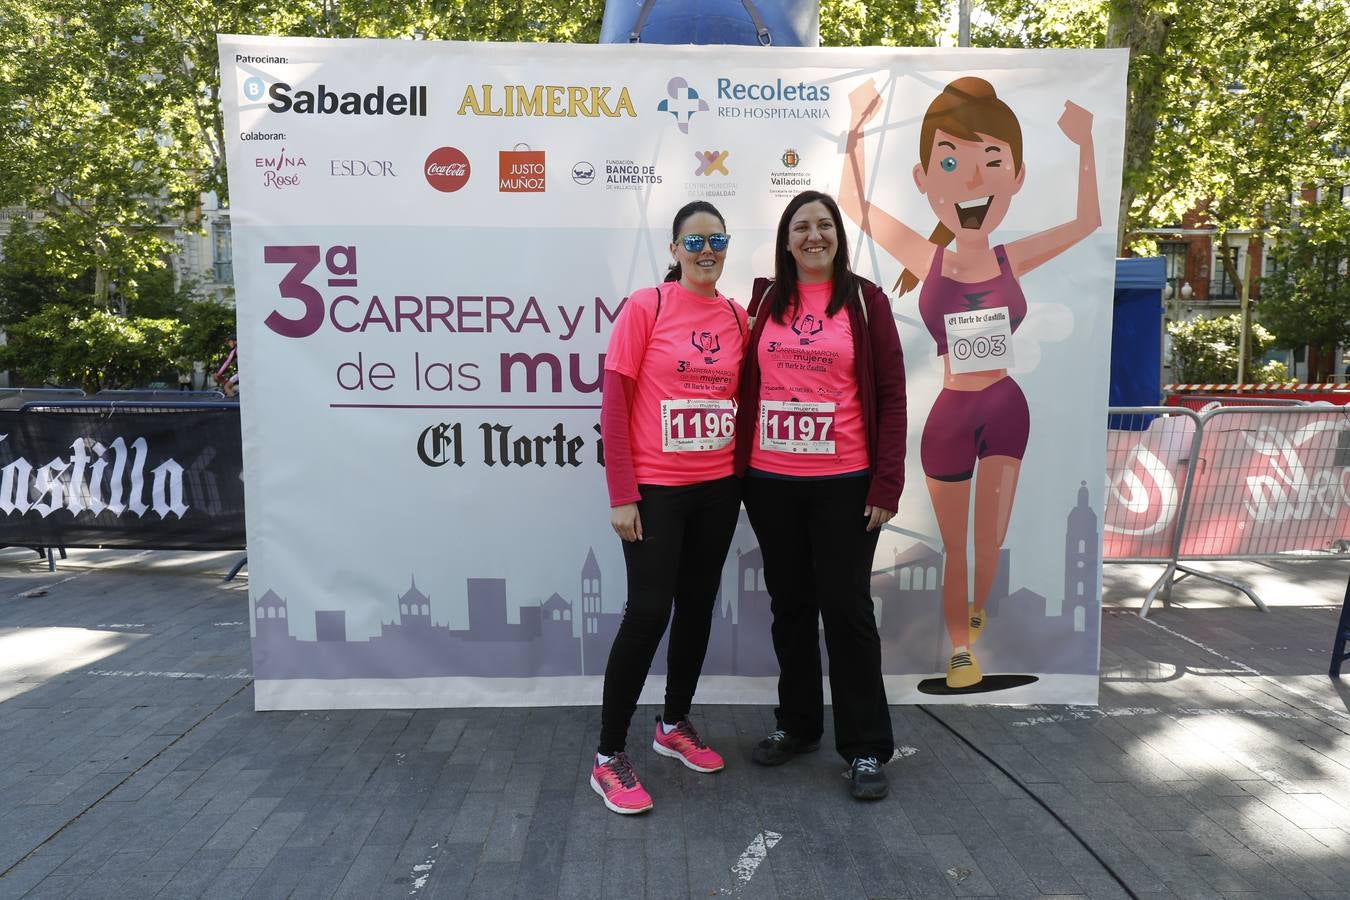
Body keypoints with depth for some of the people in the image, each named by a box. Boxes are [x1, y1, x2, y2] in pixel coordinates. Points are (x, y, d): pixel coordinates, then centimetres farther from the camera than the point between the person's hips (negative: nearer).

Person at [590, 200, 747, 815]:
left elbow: (744, 398, 12)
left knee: (697, 607, 13)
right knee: (648, 611, -7)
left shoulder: (738, 317, 6)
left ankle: (674, 724, 33)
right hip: (656, 488, -5)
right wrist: (621, 495, -13)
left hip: (718, 487, 5)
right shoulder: (645, 307, -7)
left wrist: (742, 472, 4)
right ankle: (608, 758, 7)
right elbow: (614, 405, -9)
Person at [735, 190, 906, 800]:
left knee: (846, 607, 2)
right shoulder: (765, 300, 7)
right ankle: (797, 724, 30)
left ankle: (866, 747, 16)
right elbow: (745, 383, 9)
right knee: (790, 605, 13)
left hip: (844, 484, -3)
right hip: (770, 482, 3)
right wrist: (739, 467, 3)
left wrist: (887, 484, -9)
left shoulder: (864, 301, 0)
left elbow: (890, 397, -2)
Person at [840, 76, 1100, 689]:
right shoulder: (927, 260, -8)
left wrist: (1084, 141, 1)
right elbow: (852, 203, -2)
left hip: (1007, 408, 1)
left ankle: (977, 618, 35)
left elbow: (1088, 221, 6)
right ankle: (960, 648, 28)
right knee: (955, 544, 11)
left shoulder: (1012, 260, -4)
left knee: (992, 537, 9)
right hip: (950, 415, -1)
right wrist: (857, 129, -5)